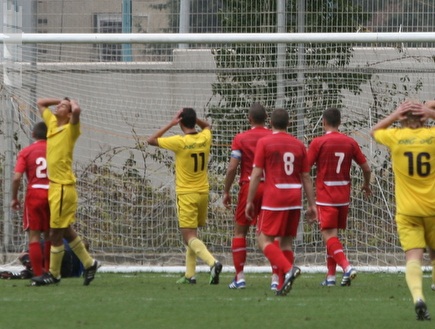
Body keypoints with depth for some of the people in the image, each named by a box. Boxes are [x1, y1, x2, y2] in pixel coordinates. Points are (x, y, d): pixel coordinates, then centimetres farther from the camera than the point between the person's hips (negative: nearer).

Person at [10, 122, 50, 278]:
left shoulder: (26, 152, -1)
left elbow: (17, 177, -9)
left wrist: (14, 198, 3)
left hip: (34, 194, -2)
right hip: (53, 194, 2)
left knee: (34, 235, 1)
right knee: (49, 235, 15)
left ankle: (38, 275, -6)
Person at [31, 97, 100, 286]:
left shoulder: (70, 129, -9)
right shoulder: (52, 123, 12)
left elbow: (77, 110, -29)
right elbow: (40, 103, 26)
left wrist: (72, 103, -8)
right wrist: (61, 100, 16)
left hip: (64, 187, -8)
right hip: (54, 185, 8)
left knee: (56, 233, -1)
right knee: (66, 230, 15)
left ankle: (54, 274, 9)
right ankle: (89, 263, 26)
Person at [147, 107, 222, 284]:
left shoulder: (180, 142, -16)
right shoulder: (205, 138, 0)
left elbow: (151, 140, -7)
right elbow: (206, 125, 25)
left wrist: (171, 123, -6)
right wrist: (193, 117, 8)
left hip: (186, 194, -6)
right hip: (203, 192, 6)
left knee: (189, 236, -9)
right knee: (192, 233, 18)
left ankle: (212, 262, -30)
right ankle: (190, 274, 19)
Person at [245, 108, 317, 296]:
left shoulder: (264, 143, -2)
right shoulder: (298, 145, 10)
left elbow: (256, 174, -6)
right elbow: (306, 177, 11)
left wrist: (250, 201, 0)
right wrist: (312, 205, 15)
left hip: (273, 199, -5)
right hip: (294, 199, 5)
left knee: (264, 240, -1)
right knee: (286, 242, 10)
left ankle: (288, 269, -23)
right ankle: (283, 286, 6)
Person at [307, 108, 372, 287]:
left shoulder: (318, 142, -9)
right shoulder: (350, 142, 3)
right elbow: (366, 168, 9)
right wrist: (366, 185, 27)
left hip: (325, 197, -5)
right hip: (344, 196, 5)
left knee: (329, 236, -8)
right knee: (333, 235, 16)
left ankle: (347, 267, -28)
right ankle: (330, 275, 17)